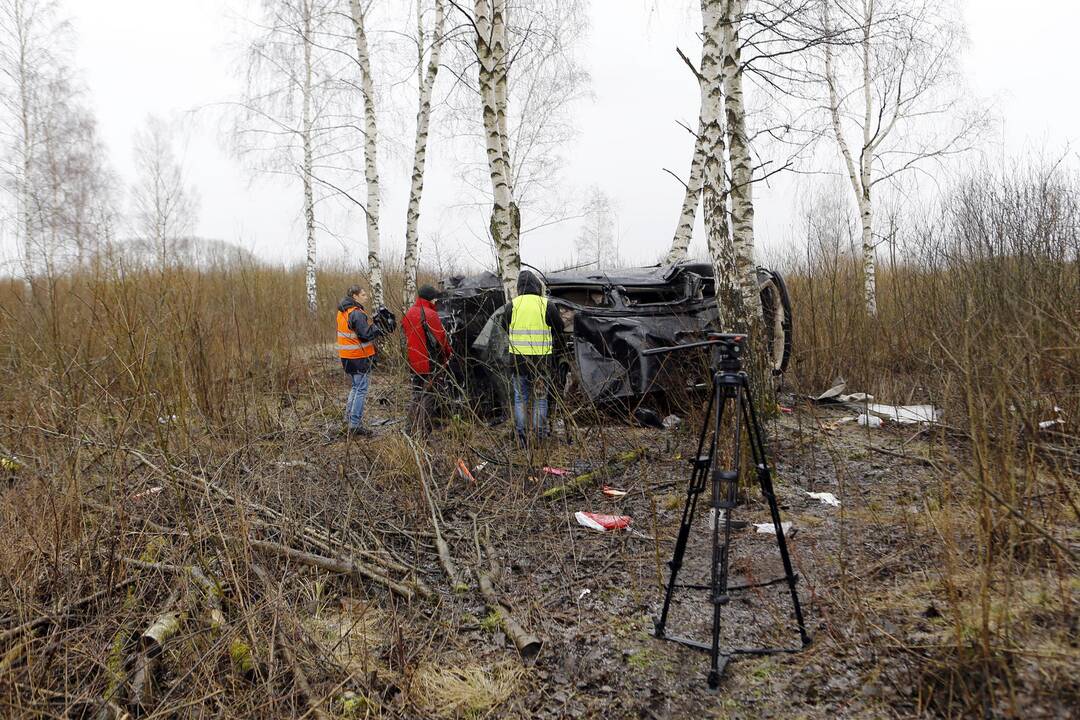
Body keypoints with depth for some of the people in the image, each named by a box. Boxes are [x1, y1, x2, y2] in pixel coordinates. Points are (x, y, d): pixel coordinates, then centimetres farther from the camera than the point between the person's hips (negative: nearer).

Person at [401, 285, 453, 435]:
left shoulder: (407, 314, 9)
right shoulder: (430, 315, -16)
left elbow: (406, 336, 14)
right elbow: (441, 338, -14)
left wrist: (410, 356, 18)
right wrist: (449, 353, 2)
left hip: (413, 362, 7)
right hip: (431, 363, -7)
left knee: (416, 394, 18)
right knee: (428, 396, -1)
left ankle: (414, 428, 22)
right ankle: (424, 431, -2)